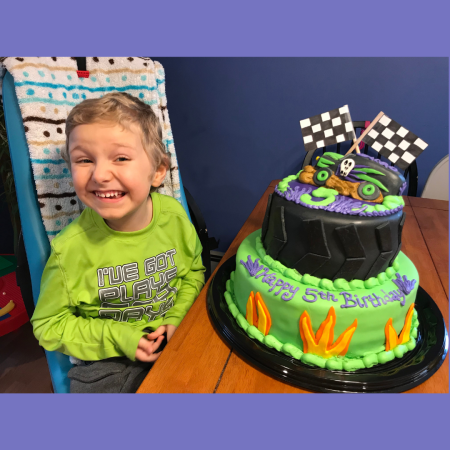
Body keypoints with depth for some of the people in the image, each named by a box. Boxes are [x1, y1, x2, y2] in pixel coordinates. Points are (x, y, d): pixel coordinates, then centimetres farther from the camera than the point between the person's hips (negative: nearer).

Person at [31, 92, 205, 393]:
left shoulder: (174, 215, -14)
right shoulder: (71, 249, -21)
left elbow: (194, 272, 3)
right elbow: (49, 325, -7)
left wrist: (176, 319, -11)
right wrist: (117, 338, -17)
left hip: (174, 339, 2)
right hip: (107, 359, -1)